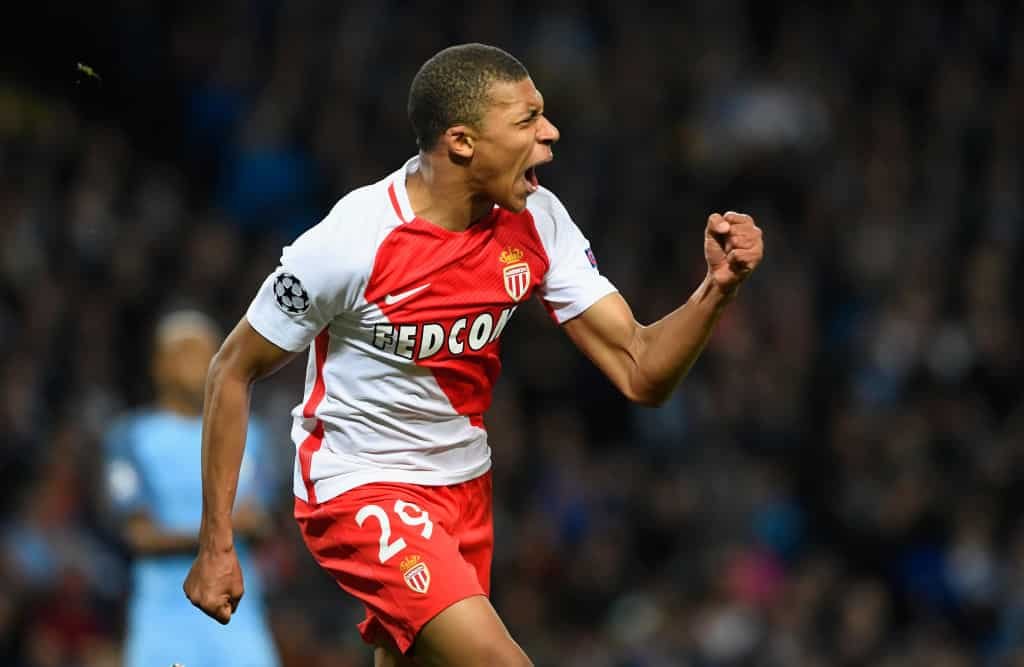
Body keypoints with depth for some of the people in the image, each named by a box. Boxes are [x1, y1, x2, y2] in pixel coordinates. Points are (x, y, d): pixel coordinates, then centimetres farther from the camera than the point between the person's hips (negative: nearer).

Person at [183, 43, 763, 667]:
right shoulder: (351, 241, -22)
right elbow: (234, 371, -11)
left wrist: (718, 288, -25)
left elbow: (639, 371, -6)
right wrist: (217, 544, -12)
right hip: (362, 491, -7)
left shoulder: (536, 221, -7)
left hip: (464, 487, 7)